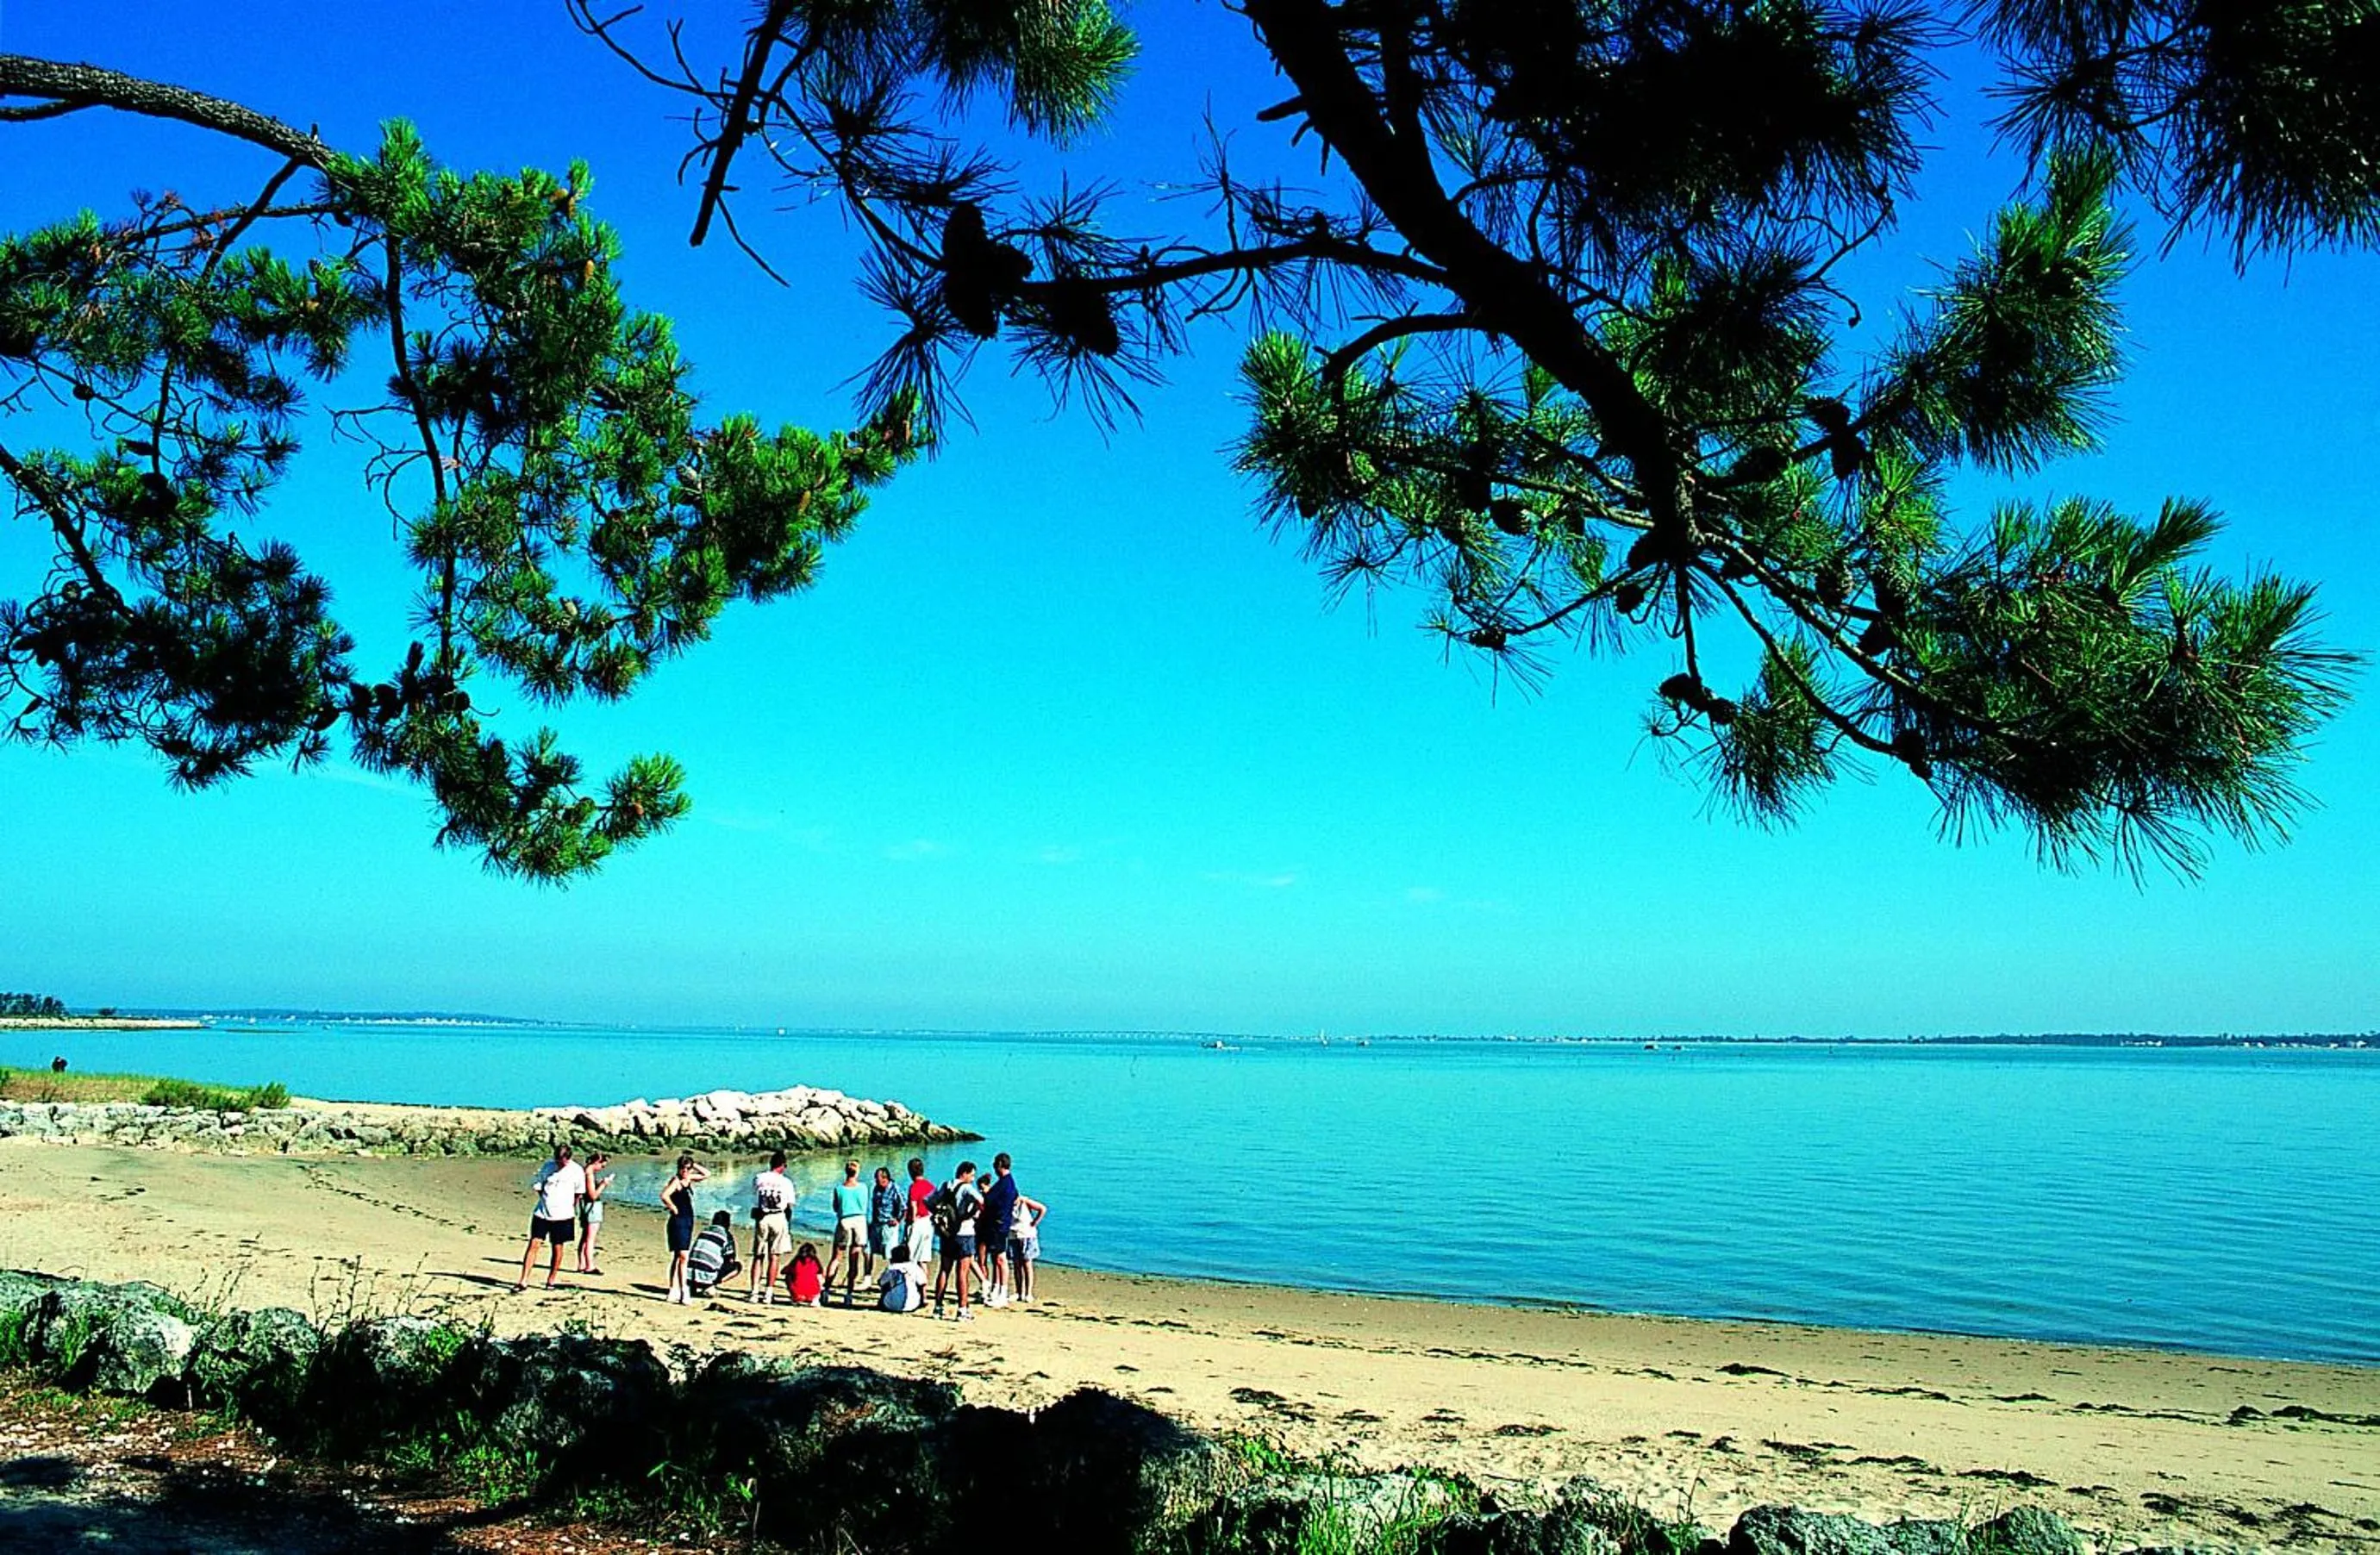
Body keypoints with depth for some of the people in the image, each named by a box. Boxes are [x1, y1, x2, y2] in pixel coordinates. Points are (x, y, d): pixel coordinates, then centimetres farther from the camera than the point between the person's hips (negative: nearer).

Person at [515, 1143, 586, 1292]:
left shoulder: (577, 1171, -5)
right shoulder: (547, 1167, -1)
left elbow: (579, 1192, 6)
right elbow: (538, 1186, 9)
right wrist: (545, 1201, 5)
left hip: (563, 1215, -1)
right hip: (542, 1213, 1)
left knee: (557, 1249, 5)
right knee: (533, 1244, -5)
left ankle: (551, 1281, 19)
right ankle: (523, 1281, -3)